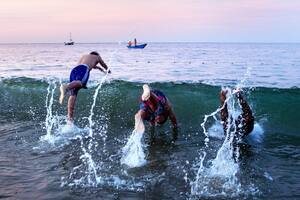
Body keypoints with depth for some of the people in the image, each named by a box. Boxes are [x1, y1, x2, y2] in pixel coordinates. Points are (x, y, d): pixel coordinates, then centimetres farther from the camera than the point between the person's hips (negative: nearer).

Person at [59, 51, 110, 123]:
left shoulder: (84, 56, 44)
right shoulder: (97, 57, 32)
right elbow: (104, 65, 51)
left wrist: (99, 68, 84)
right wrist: (107, 70, 74)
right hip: (84, 69, -5)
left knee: (73, 94, -6)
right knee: (79, 82, -33)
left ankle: (70, 116, -19)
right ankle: (66, 87, -66)